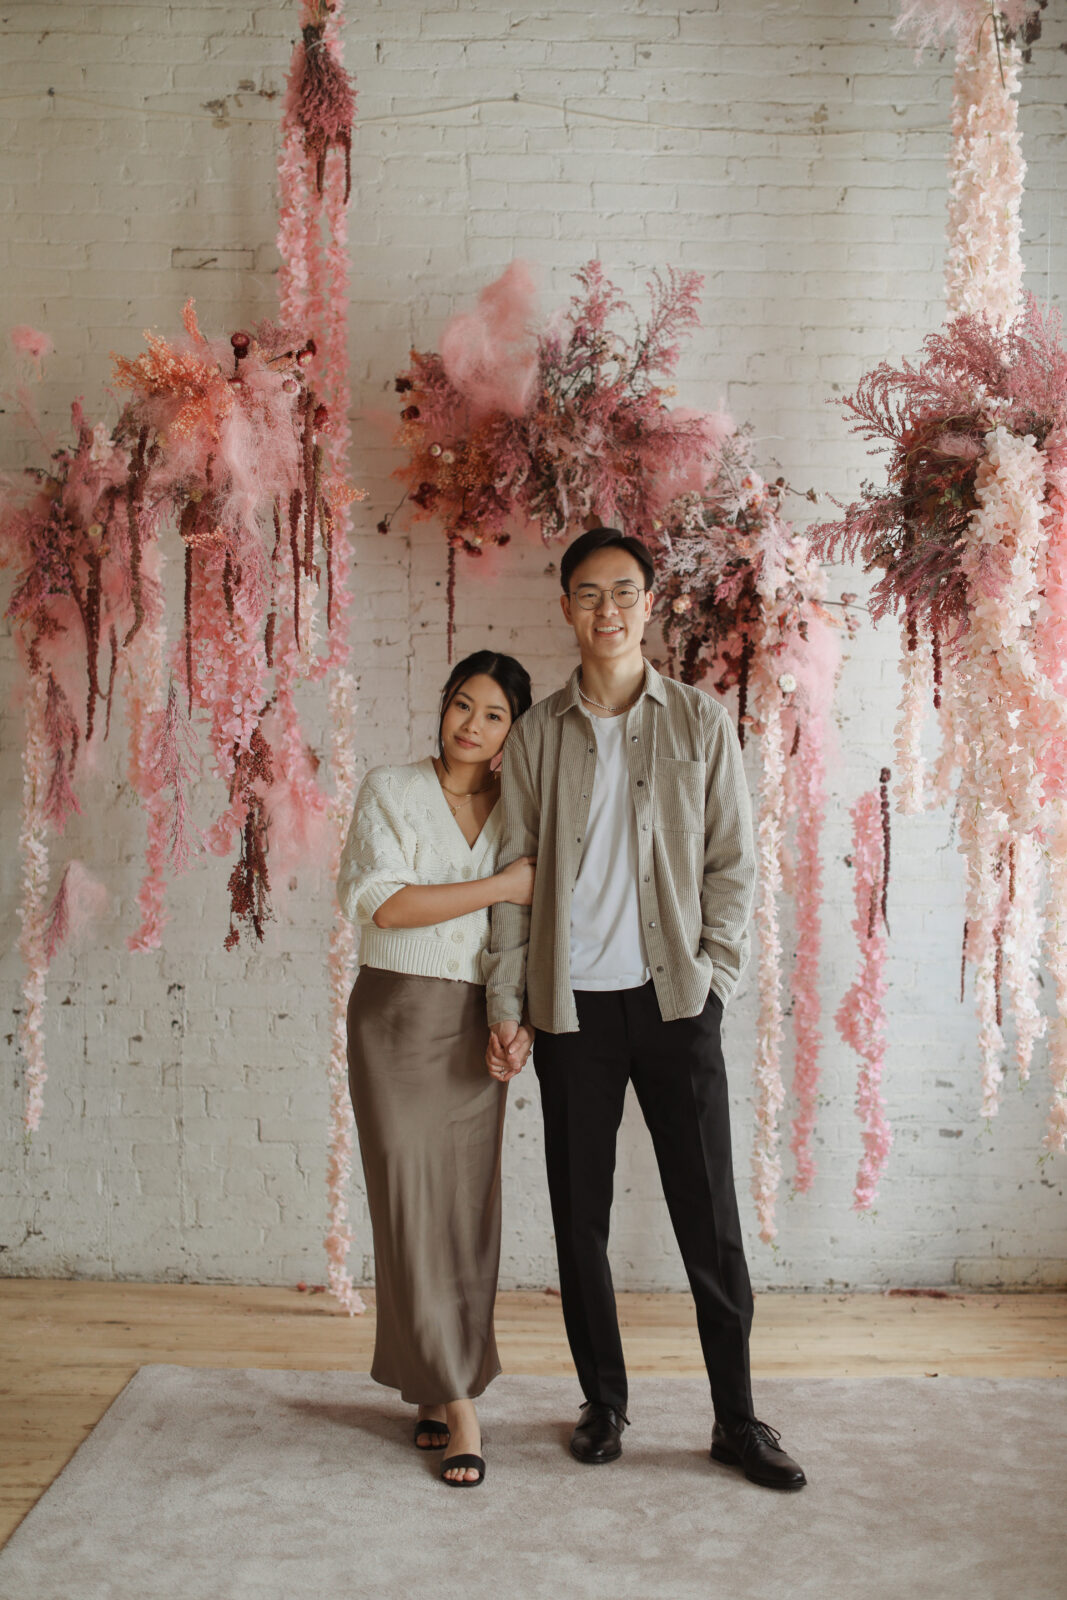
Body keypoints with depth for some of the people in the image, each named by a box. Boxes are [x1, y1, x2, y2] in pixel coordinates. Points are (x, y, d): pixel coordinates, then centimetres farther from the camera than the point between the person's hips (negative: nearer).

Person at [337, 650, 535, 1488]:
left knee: (469, 1206, 5)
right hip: (398, 1015, -3)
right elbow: (381, 901, -14)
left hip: (475, 1023, 3)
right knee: (413, 1203, -4)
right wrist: (499, 886, -13)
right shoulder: (391, 791, -1)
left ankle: (437, 1387, 20)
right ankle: (457, 1400, 5)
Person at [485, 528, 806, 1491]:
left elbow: (733, 862, 4)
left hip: (675, 999, -1)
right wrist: (506, 1004, -1)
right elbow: (514, 874, 4)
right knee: (580, 1215, 9)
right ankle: (604, 1402, 27)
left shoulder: (701, 723, 4)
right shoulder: (539, 735, 5)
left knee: (710, 1217, 3)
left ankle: (738, 1420, 19)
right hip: (572, 1006, 1)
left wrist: (714, 976, -6)